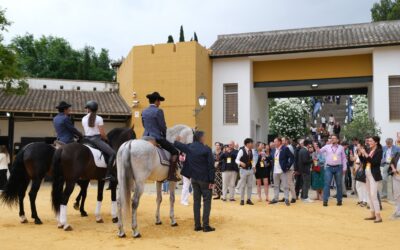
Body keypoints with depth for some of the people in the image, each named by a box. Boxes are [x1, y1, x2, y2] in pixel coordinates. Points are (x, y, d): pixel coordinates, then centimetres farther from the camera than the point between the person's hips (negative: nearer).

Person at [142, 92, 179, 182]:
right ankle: (171, 175, -9)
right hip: (157, 137, -7)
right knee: (175, 152, 0)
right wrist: (164, 135, 8)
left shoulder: (144, 112, 10)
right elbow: (163, 126, -10)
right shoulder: (158, 111, -11)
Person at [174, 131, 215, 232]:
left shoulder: (189, 147, 2)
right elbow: (211, 166, -14)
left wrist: (176, 140, 39)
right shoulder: (206, 149, -12)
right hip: (205, 179, -5)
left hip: (194, 178, 5)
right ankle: (206, 225, 0)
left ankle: (197, 225, 12)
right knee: (206, 201, 2)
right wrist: (212, 181, -10)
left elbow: (177, 145, 16)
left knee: (196, 200, 11)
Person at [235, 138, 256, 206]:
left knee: (250, 185, 8)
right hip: (243, 170, -5)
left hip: (250, 170, 5)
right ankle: (242, 200, 10)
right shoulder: (241, 151, -12)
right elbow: (237, 160, -12)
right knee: (243, 185, 1)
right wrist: (241, 163, -30)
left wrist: (253, 166, 4)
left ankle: (249, 199, 17)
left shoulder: (252, 151, 5)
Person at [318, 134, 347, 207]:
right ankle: (325, 200, -4)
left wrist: (344, 168, 4)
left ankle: (339, 200, 17)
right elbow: (320, 151, 0)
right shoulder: (327, 147, 5)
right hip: (329, 167, -1)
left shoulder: (341, 147, 7)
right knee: (327, 184, -5)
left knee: (339, 184, 7)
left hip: (338, 167, 1)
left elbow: (344, 158, 9)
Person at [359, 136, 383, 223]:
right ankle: (373, 215, 19)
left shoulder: (379, 151, -10)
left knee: (373, 195, -12)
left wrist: (366, 155, -22)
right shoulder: (369, 150, 9)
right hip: (367, 174, 8)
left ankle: (378, 216, -9)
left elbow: (375, 162, -20)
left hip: (374, 175, -8)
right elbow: (364, 161, 10)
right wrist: (361, 153, -4)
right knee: (370, 195, 11)